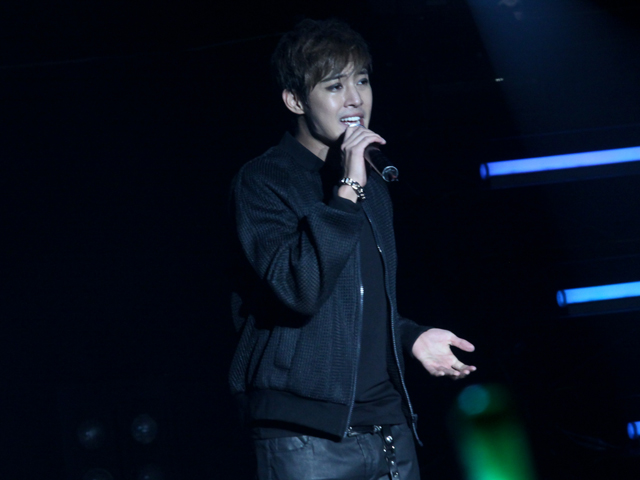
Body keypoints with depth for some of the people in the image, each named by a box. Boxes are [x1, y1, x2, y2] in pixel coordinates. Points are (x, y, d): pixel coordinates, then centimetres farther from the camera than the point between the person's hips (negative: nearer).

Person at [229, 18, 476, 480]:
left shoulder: (373, 185, 18)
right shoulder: (263, 181, -7)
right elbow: (298, 291, -22)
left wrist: (413, 337, 12)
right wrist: (345, 193, -22)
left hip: (389, 424, 7)